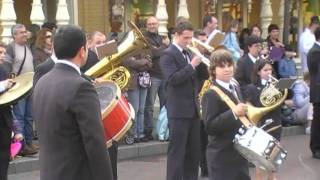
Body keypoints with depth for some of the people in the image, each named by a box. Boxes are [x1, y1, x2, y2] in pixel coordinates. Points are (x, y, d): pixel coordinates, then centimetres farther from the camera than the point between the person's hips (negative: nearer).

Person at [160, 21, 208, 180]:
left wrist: (200, 60, -4)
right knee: (177, 151, -4)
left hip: (193, 108, 8)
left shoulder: (190, 53, 14)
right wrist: (192, 65, -23)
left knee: (194, 151, 13)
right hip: (179, 110, -8)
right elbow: (172, 79, -22)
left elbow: (204, 76, 13)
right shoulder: (168, 54, -9)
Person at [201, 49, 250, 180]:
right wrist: (233, 113, -30)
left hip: (239, 152, 8)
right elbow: (209, 127, -24)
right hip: (222, 156, -8)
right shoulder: (211, 94, -16)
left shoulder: (235, 88, 12)